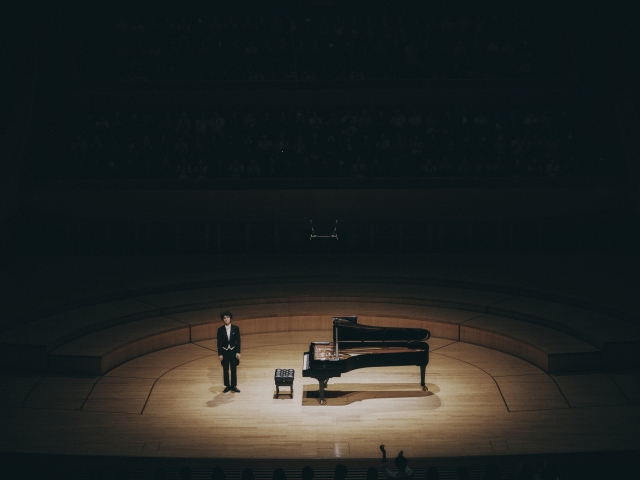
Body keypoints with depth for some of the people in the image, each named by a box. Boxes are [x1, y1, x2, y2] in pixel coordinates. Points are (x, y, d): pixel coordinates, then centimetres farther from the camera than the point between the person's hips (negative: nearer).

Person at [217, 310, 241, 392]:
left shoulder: (235, 328, -6)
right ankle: (227, 386, 20)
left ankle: (234, 386, 19)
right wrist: (220, 354, -8)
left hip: (233, 351, 0)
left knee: (233, 369, 7)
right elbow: (219, 342, -4)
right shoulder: (220, 330, -6)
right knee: (225, 370, 9)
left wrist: (238, 352, -7)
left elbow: (238, 341, -3)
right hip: (224, 352, 0)